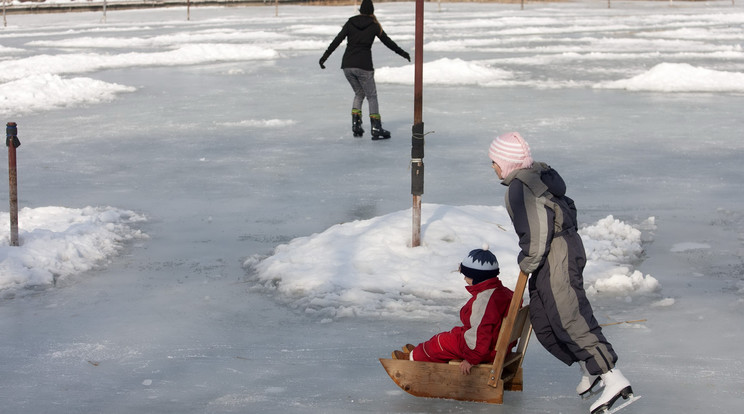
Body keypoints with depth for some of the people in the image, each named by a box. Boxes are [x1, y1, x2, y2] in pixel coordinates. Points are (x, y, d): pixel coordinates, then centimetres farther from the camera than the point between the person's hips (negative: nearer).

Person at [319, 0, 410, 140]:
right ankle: (376, 129, -2)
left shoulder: (350, 23, 6)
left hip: (347, 65, 3)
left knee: (359, 93, 21)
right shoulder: (374, 25, 2)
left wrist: (325, 56, 1)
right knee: (371, 96, 6)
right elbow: (387, 41, 11)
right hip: (364, 66, -3)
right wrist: (402, 53, 25)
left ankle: (356, 125, 10)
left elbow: (337, 40, -1)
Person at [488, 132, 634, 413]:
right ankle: (589, 369, 20)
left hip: (557, 257, -11)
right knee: (542, 322, 14)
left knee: (569, 319, -13)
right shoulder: (538, 175, 16)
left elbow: (536, 231, -23)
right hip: (551, 258, 11)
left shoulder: (520, 187, -16)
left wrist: (528, 261, -10)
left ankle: (614, 381, -16)